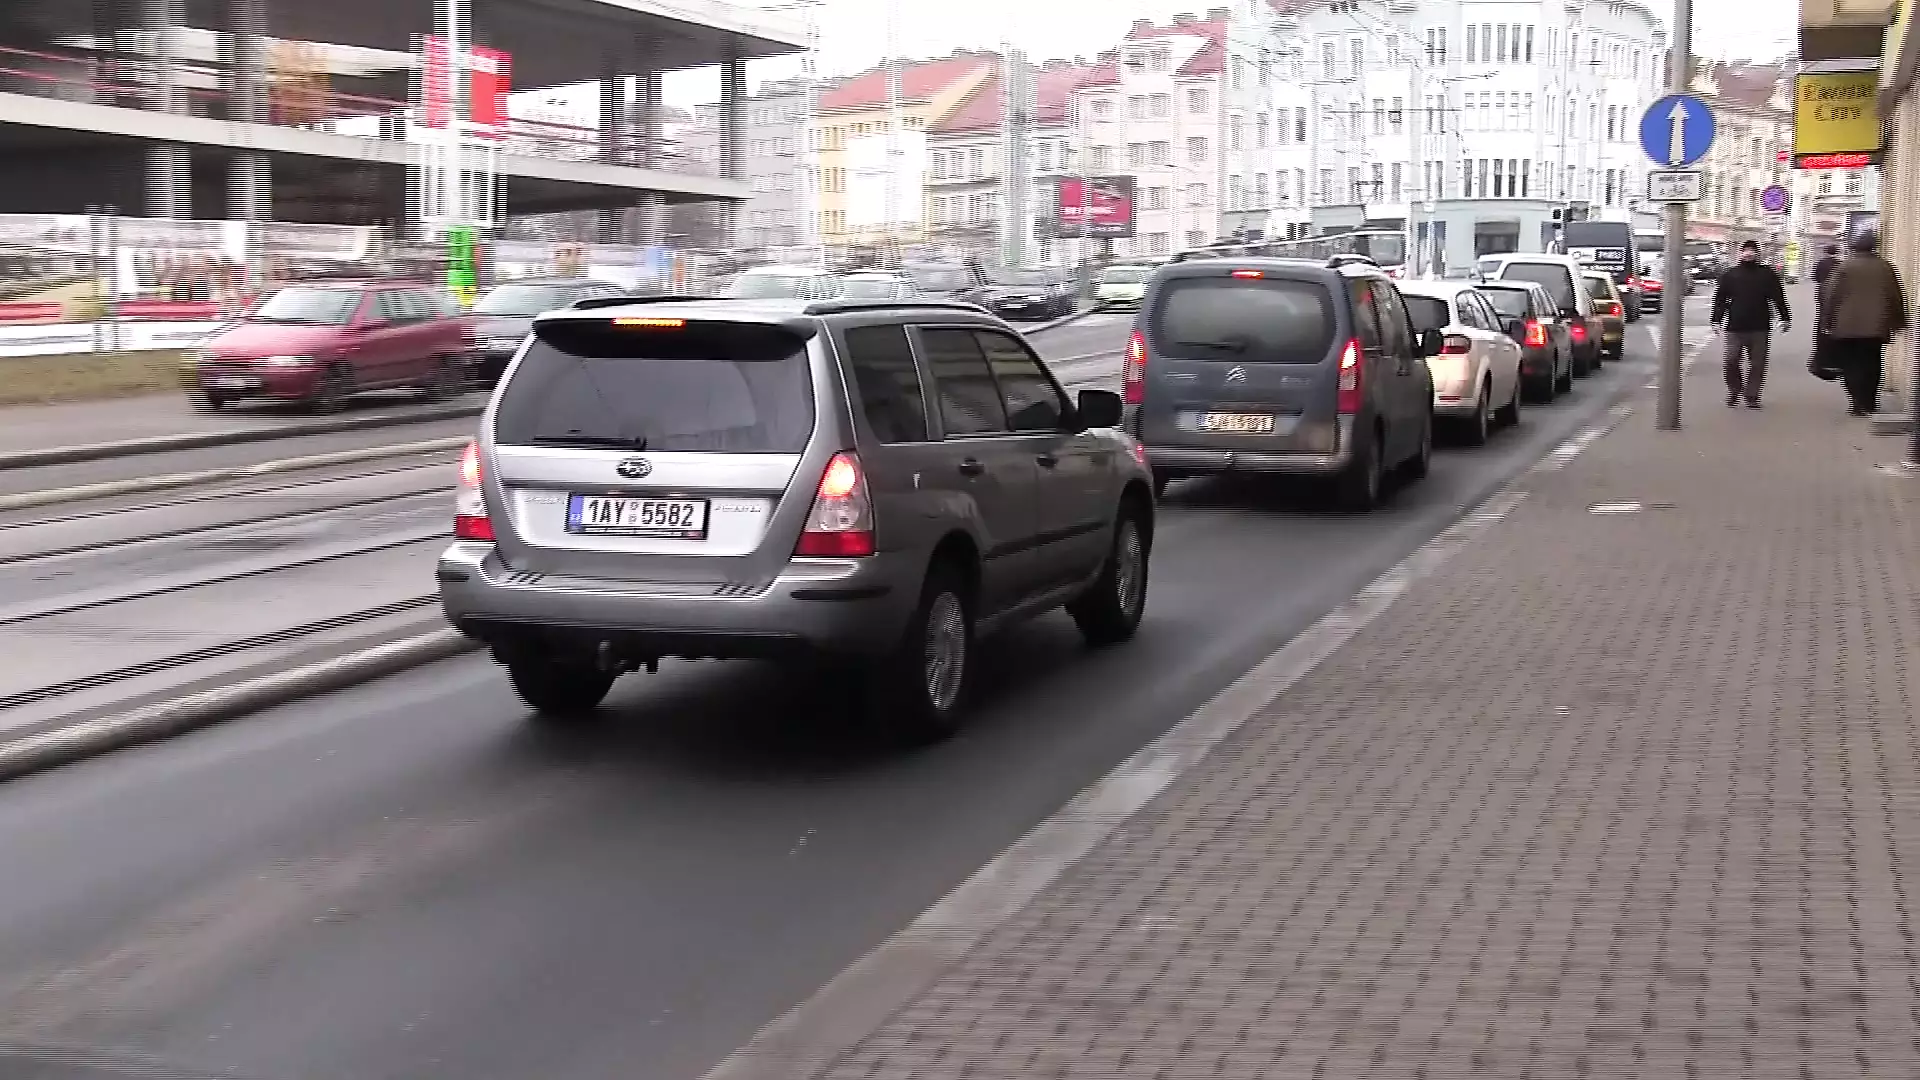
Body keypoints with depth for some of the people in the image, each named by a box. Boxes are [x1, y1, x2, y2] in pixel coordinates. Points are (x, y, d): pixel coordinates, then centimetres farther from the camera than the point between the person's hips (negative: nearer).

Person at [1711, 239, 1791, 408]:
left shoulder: (1768, 274, 4)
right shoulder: (1730, 274, 4)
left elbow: (1779, 298, 6)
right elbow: (1720, 300, 3)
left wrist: (1785, 318, 4)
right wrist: (1717, 321, -2)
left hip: (1760, 328, 0)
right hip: (1734, 327, 0)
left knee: (1757, 364, 2)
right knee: (1731, 362, 2)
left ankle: (1752, 396, 11)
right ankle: (1734, 392, 19)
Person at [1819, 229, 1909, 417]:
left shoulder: (1845, 266, -8)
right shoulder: (1886, 267, 1)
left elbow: (1830, 295, -7)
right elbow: (1896, 297, 6)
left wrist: (1826, 322, 1)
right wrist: (1897, 322, 16)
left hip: (1847, 327, -3)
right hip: (1876, 327, 3)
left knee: (1850, 367, 4)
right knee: (1871, 366, 14)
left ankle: (1859, 404, -6)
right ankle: (1869, 404, 13)